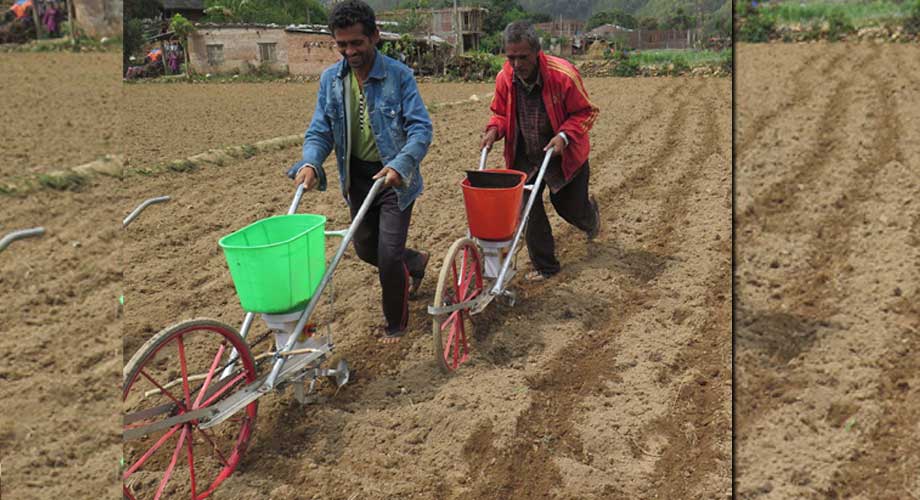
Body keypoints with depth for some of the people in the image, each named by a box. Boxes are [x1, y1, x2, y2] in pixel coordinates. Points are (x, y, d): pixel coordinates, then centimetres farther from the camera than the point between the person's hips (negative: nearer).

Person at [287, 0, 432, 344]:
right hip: (357, 177, 5)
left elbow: (421, 128, -19)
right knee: (366, 248, 17)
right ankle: (415, 263, 49)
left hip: (393, 177, -5)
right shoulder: (330, 79, -2)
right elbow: (320, 130, -1)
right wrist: (310, 163, -22)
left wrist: (399, 165, -36)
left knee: (389, 255, -8)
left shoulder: (398, 75, -15)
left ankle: (395, 324, 17)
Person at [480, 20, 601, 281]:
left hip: (564, 154, -3)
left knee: (570, 207, 9)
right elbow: (500, 112, 6)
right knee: (528, 208, -2)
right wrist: (494, 130, -16)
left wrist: (564, 136, -29)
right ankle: (545, 266, 15)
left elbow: (585, 112, -13)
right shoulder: (504, 78, -12)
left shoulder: (563, 74, -24)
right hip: (524, 156, 3)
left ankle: (590, 213, 49)